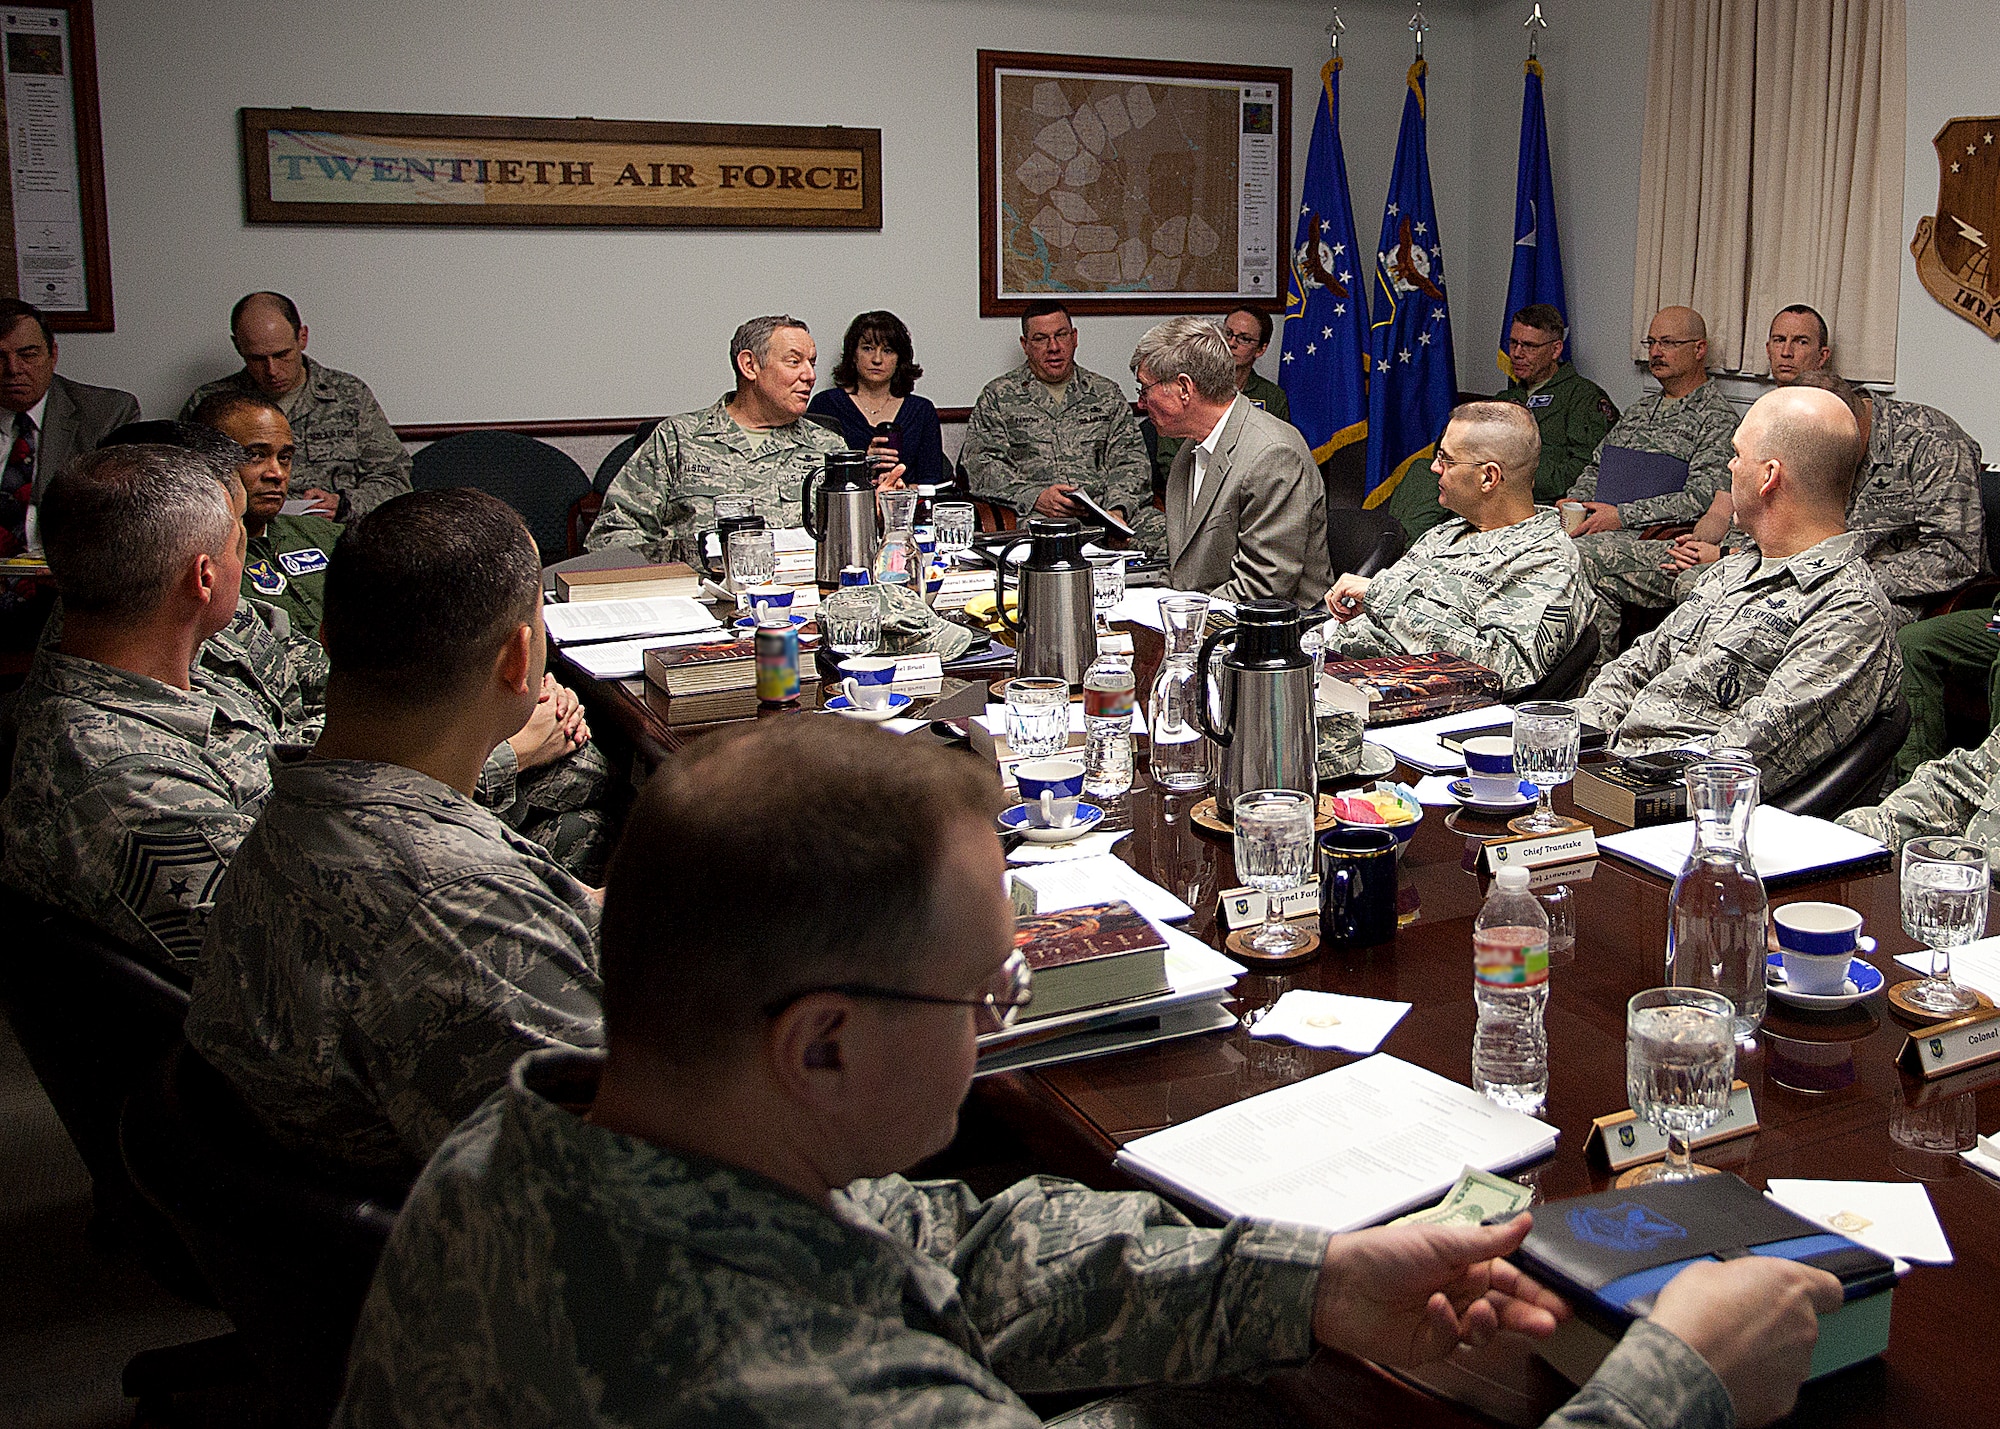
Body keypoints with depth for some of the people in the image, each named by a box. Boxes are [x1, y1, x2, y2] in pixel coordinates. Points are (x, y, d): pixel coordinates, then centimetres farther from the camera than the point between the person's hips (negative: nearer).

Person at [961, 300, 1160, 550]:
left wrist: (1117, 508, -10)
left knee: (1163, 530, -26)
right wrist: (1036, 498, -15)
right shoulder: (998, 396, 13)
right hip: (1036, 517, -3)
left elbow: (1130, 460, 12)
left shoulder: (1106, 393, 21)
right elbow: (980, 465, 2)